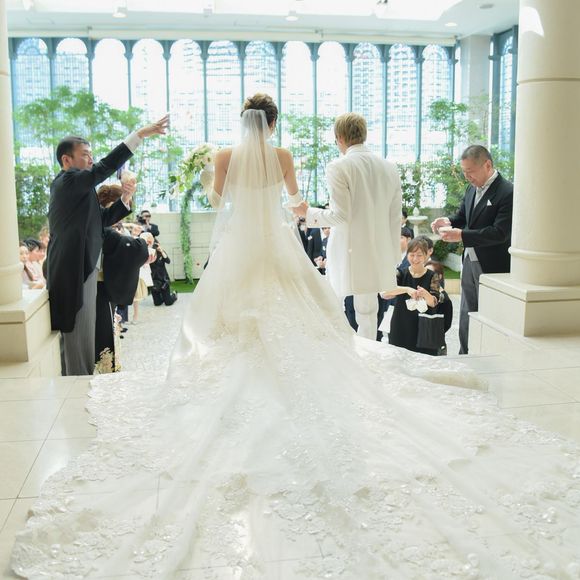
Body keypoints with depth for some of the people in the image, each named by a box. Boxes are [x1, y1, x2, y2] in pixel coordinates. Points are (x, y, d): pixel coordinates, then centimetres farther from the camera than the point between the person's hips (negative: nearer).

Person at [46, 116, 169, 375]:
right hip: (75, 271, -10)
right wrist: (141, 134, -24)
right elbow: (105, 167, -23)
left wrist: (124, 200, 2)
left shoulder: (74, 186, 19)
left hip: (81, 269, 10)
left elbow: (102, 219, 18)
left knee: (83, 338, 15)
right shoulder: (68, 180, -10)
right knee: (78, 339, -5)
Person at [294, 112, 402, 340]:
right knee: (368, 314, 13)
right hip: (377, 257, 5)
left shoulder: (339, 167, -12)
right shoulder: (390, 168, 6)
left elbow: (340, 216, -16)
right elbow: (395, 219, 9)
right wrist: (392, 258, 17)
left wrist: (308, 213, 0)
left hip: (348, 255, -5)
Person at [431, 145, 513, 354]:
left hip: (492, 268, -8)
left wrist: (462, 235, -27)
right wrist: (449, 222, -5)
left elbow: (500, 233, -23)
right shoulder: (471, 190, 10)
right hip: (470, 263, 8)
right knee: (466, 318, 15)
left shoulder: (507, 193, -16)